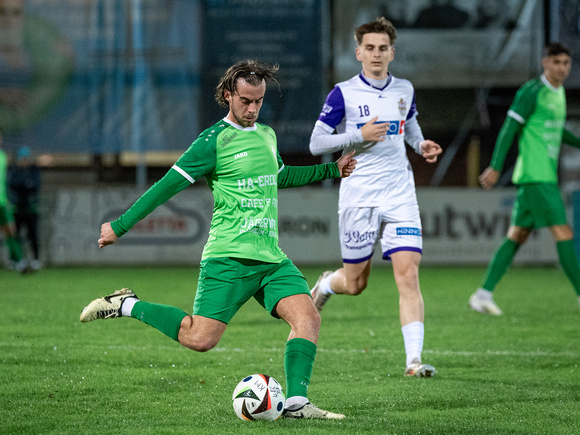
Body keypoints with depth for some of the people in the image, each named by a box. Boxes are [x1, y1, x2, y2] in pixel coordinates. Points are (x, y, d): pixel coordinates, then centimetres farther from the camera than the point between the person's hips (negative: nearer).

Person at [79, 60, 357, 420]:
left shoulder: (267, 135, 16)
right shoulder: (215, 140, -7)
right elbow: (168, 185, -7)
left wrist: (331, 170, 35)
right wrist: (120, 226, -8)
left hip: (271, 257, 6)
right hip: (228, 258, -6)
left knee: (308, 318, -14)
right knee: (199, 339, -13)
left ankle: (296, 403, -13)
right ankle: (126, 306, 6)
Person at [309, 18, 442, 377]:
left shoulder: (404, 90, 8)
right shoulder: (344, 94, -5)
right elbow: (316, 143, -5)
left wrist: (421, 145, 6)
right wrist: (360, 135, -17)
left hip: (401, 197, 3)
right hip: (359, 198, -2)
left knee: (408, 275, -13)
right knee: (356, 283, 7)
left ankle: (414, 360, -15)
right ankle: (326, 284, 45)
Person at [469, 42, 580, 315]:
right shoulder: (531, 92, -11)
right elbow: (509, 128, -12)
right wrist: (496, 167, -14)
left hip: (546, 176, 9)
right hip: (536, 177, -9)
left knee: (518, 235, 9)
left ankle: (484, 294, 11)